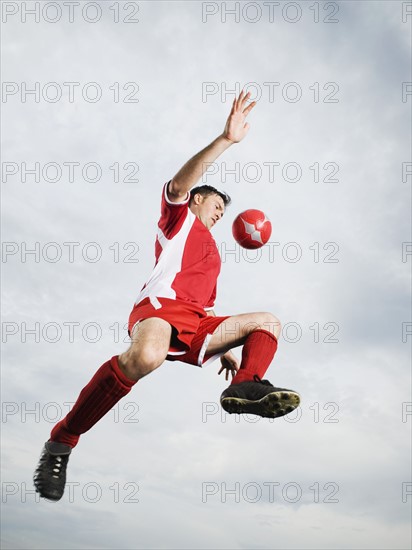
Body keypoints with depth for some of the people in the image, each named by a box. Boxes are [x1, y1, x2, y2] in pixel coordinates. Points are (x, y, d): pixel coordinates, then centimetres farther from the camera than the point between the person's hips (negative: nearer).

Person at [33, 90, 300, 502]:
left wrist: (223, 350, 22)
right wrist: (226, 139, -14)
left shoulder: (213, 255, 37)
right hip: (160, 307, -8)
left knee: (270, 322, 6)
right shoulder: (179, 216, 19)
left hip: (196, 324, 8)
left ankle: (245, 387, -27)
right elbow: (179, 184, -5)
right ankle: (61, 442, -24)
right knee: (147, 355, -41)